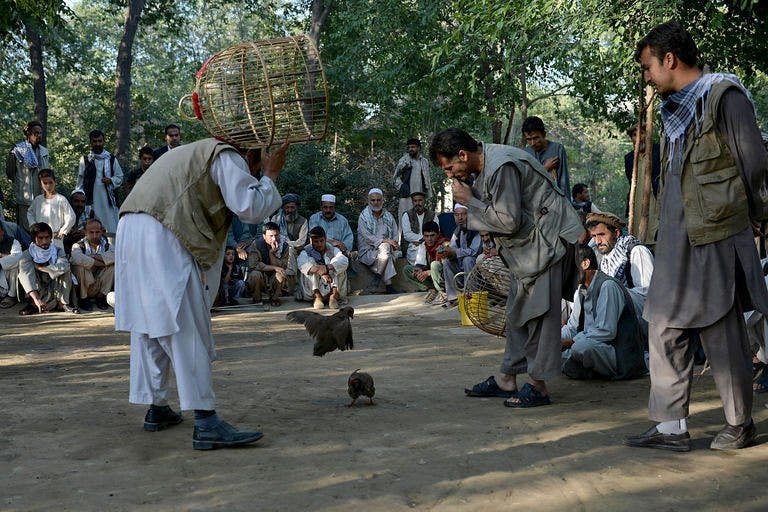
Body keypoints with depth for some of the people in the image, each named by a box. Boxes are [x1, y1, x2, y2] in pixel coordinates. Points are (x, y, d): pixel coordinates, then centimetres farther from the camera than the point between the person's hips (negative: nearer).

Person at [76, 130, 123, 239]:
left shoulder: (111, 159, 10)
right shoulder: (85, 159, 9)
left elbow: (120, 177, 14)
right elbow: (80, 181, 9)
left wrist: (111, 180, -7)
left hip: (108, 199, 1)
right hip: (91, 200, -1)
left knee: (111, 231, -4)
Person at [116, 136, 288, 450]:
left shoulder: (196, 152, 30)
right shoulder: (227, 157, 2)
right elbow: (250, 208, -9)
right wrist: (269, 176, 6)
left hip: (130, 230, 9)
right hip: (162, 239, -9)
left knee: (148, 325, 16)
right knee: (187, 330, -10)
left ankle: (156, 408, 24)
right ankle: (206, 424, -12)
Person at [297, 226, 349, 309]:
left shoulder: (332, 250, 8)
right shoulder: (306, 252, 4)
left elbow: (344, 261, -15)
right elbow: (302, 264, -22)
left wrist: (327, 267, -34)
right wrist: (321, 272, -39)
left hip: (331, 287, 1)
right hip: (313, 289, -1)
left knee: (336, 264, -16)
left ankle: (334, 295, -31)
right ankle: (317, 296, -31)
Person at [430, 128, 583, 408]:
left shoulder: (502, 167, -25)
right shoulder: (485, 165, 6)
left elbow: (509, 221, -24)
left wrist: (470, 201, -17)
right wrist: (469, 215, -3)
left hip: (545, 239, -10)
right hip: (526, 243, 10)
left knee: (539, 310, -8)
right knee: (518, 311, 12)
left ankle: (538, 385, -2)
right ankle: (507, 379, 19)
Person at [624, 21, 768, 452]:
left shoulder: (724, 95, -7)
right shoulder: (675, 109, 17)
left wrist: (731, 213, 3)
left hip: (716, 237, -8)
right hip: (677, 239, 8)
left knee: (722, 331, 0)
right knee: (666, 328, 5)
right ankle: (672, 427, 10)